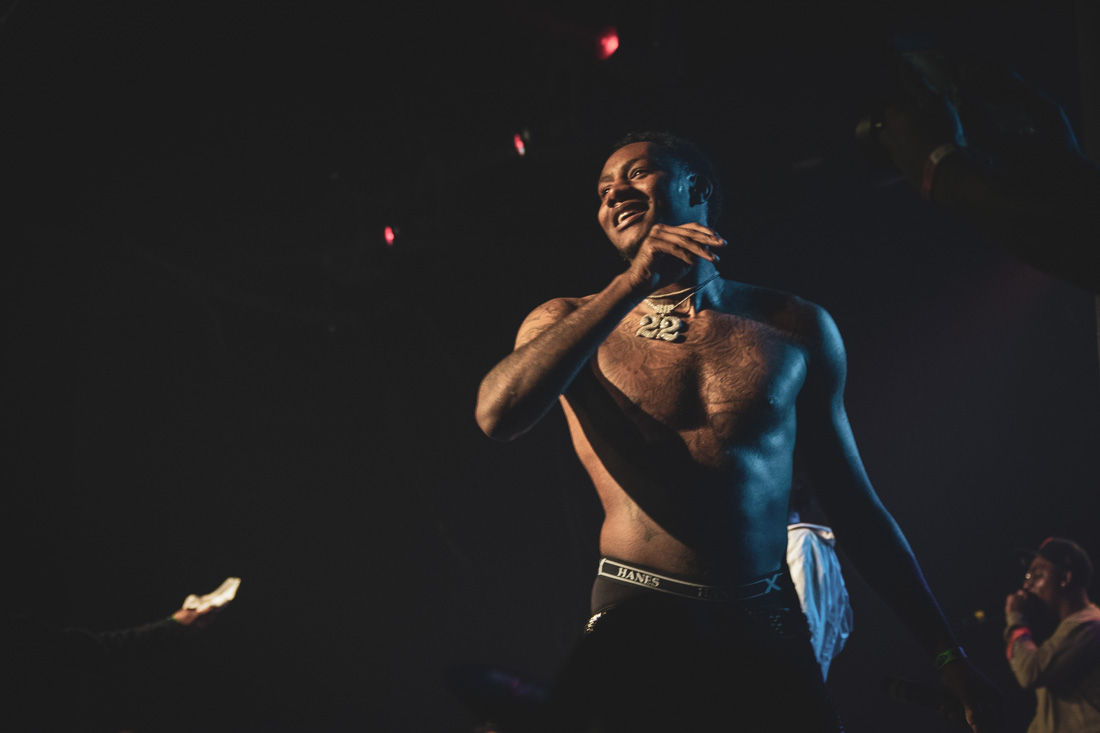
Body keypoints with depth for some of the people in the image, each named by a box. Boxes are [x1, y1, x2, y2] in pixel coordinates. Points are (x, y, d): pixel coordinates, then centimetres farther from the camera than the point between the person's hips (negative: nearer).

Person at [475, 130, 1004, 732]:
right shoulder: (568, 324, 6)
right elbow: (498, 417, -16)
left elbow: (854, 504, 12)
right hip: (636, 634, -1)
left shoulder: (795, 328, 9)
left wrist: (946, 655, 10)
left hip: (767, 637, 2)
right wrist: (632, 284, -19)